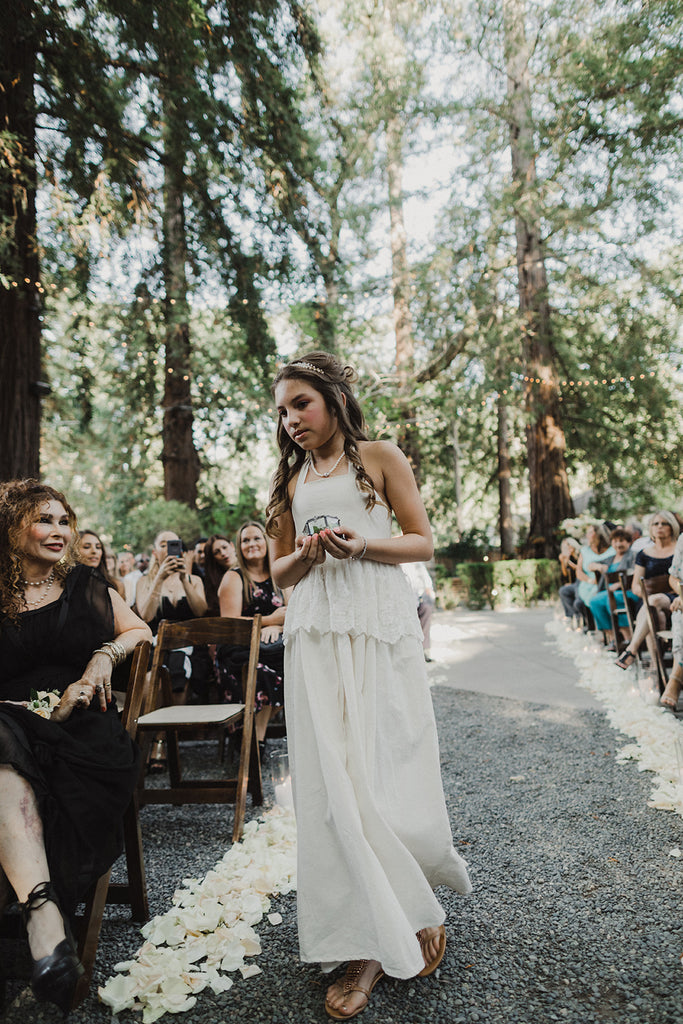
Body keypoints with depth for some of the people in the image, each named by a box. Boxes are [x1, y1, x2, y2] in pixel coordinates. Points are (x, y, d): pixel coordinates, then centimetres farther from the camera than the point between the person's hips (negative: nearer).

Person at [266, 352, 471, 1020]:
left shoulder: (380, 458, 6)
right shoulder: (289, 480, 17)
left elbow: (423, 543, 3)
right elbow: (278, 571, 17)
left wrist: (361, 545, -14)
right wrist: (305, 556, -6)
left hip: (379, 623, -3)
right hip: (315, 632, 4)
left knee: (385, 766, 0)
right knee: (332, 777, -1)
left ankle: (412, 905, 29)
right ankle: (370, 941, 12)